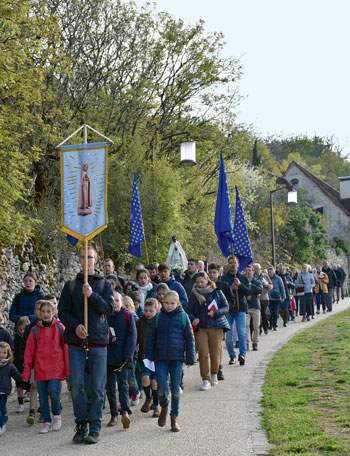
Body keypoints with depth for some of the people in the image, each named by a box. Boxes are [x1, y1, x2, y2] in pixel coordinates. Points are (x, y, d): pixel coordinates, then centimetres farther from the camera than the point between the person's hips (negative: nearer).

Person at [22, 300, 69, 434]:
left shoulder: (60, 328, 1)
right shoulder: (35, 330, 7)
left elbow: (66, 349, 2)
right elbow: (29, 352, 10)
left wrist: (67, 370, 0)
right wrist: (26, 372, 7)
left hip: (56, 367, -3)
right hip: (40, 368, 3)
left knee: (53, 391, -16)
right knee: (42, 396, 3)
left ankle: (57, 415, 10)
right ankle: (46, 422, 17)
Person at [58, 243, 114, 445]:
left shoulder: (105, 284, 8)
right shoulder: (71, 285, 10)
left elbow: (109, 308, -2)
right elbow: (63, 311, 6)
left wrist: (92, 295, -15)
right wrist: (75, 325, -11)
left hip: (98, 341, -1)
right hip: (76, 342, 1)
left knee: (98, 387, -1)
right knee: (76, 385, -2)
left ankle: (95, 427, 8)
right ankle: (81, 424, 12)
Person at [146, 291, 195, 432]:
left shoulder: (183, 316, 2)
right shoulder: (158, 317, 5)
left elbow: (190, 337, 5)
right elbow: (151, 337, 10)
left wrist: (190, 357, 2)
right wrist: (150, 355, 4)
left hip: (177, 358, -1)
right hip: (160, 358, 1)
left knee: (175, 387, 2)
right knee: (161, 387, -6)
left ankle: (174, 417, 14)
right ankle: (164, 408, 23)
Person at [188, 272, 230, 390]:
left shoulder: (217, 292, 5)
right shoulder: (194, 294, 9)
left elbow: (226, 308, 6)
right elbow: (190, 311, 12)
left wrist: (215, 313, -11)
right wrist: (193, 319, -9)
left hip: (215, 327, -1)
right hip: (200, 327, 1)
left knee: (215, 354, -2)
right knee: (203, 354, -8)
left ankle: (214, 374, 26)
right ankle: (206, 380, 0)